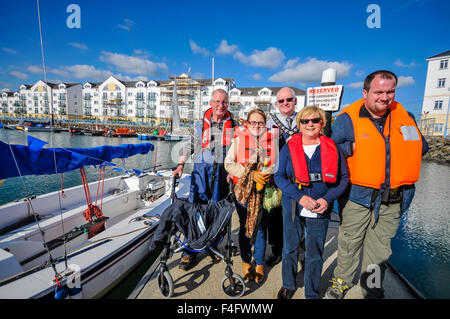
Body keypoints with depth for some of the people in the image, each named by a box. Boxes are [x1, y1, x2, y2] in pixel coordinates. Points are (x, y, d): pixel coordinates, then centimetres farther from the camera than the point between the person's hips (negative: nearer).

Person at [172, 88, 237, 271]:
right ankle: (189, 251, 9)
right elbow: (189, 146, 11)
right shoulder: (200, 124, 8)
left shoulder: (233, 125, 7)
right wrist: (181, 165, 2)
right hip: (201, 168, 0)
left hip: (223, 171, 0)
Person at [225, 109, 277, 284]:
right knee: (244, 226, 11)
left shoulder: (272, 139, 6)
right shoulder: (238, 139, 1)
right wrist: (251, 174, -18)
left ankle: (259, 263, 28)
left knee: (261, 227, 9)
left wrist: (268, 173, -14)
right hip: (243, 190, -1)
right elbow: (228, 164, -7)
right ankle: (246, 261, 31)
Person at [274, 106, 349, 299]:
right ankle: (288, 286, 41)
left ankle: (312, 294, 36)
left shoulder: (332, 148, 0)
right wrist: (299, 196, -17)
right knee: (290, 248, 16)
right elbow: (279, 176, -5)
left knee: (314, 255, 12)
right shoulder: (289, 147, -1)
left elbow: (343, 178, 2)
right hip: (292, 208, 1)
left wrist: (327, 199, -14)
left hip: (320, 211, 0)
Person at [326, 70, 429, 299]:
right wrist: (352, 147, -18)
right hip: (357, 195, -3)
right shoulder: (348, 118, -8)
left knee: (380, 248, 18)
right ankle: (342, 281, 36)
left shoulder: (405, 116, 6)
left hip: (393, 200, 4)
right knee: (349, 244, 11)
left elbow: (421, 146, 18)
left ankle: (373, 290, 40)